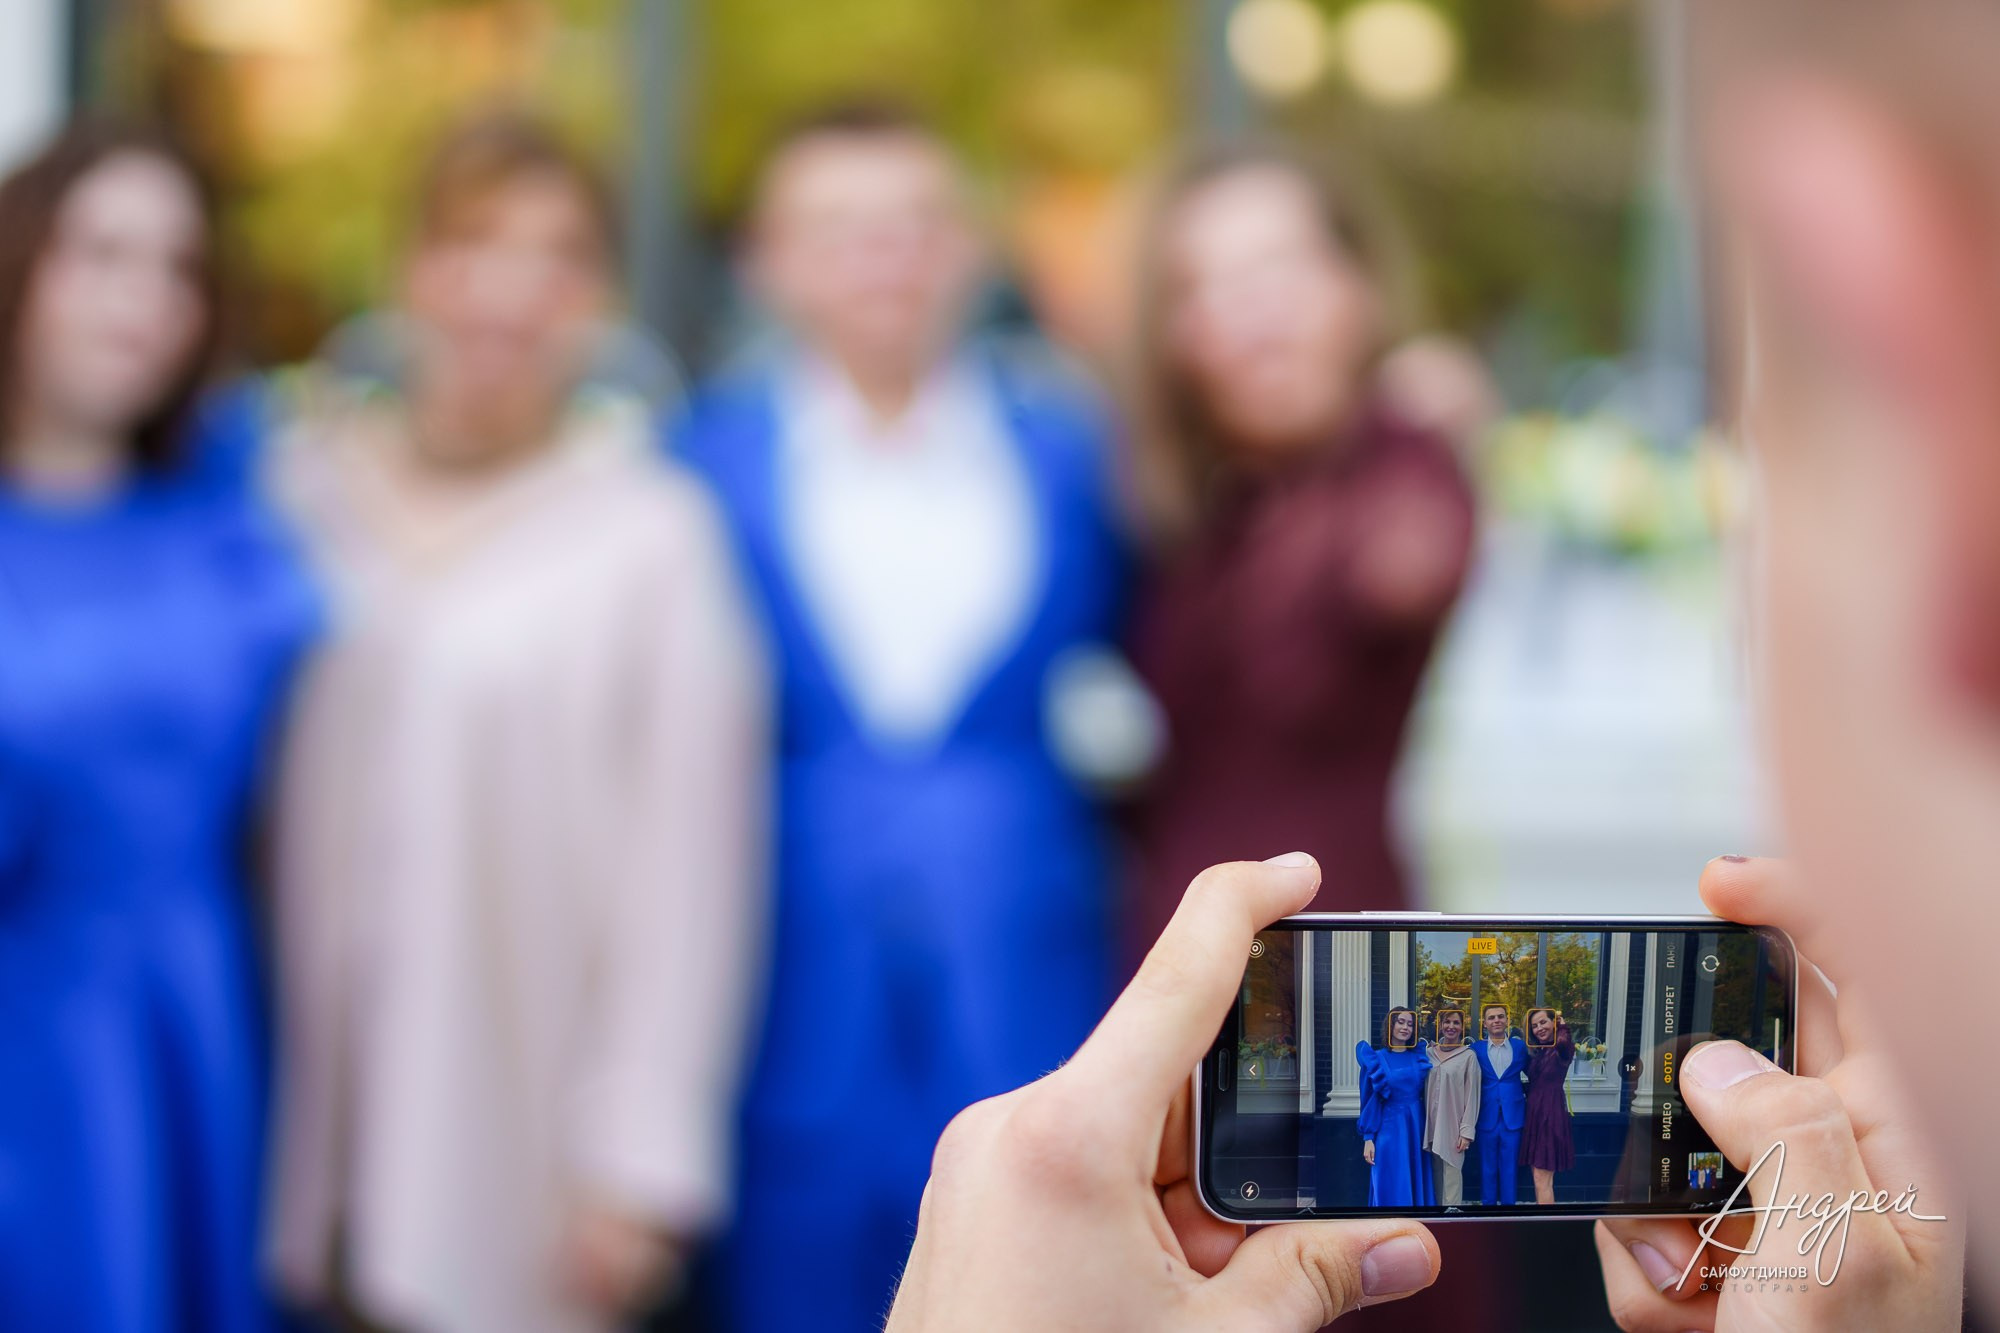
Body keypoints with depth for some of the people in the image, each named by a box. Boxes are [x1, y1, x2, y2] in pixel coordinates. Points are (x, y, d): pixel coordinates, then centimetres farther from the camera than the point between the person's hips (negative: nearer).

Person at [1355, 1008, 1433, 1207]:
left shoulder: (1419, 1057, 8)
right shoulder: (1376, 1059, 0)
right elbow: (1369, 1100, -1)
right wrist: (1368, 1139, -6)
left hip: (1416, 1129, 3)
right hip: (1389, 1130, -3)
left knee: (1417, 1186, 5)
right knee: (1391, 1191, -2)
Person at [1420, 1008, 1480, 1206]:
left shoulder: (1468, 1056, -2)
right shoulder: (1429, 1053, 10)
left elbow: (1471, 1096, -4)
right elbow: (1424, 1090, 13)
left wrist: (1466, 1131, -9)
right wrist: (1424, 1126, 8)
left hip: (1453, 1127, -4)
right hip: (1431, 1125, 4)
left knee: (1451, 1175, -6)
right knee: (1436, 1176, 7)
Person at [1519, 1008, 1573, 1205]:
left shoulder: (1562, 1050, -8)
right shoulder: (1535, 1052, 14)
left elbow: (1563, 1042, -32)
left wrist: (1562, 1026, -16)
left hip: (1551, 1114, -8)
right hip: (1533, 1113, 8)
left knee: (1542, 1179, -9)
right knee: (1540, 1178, 11)